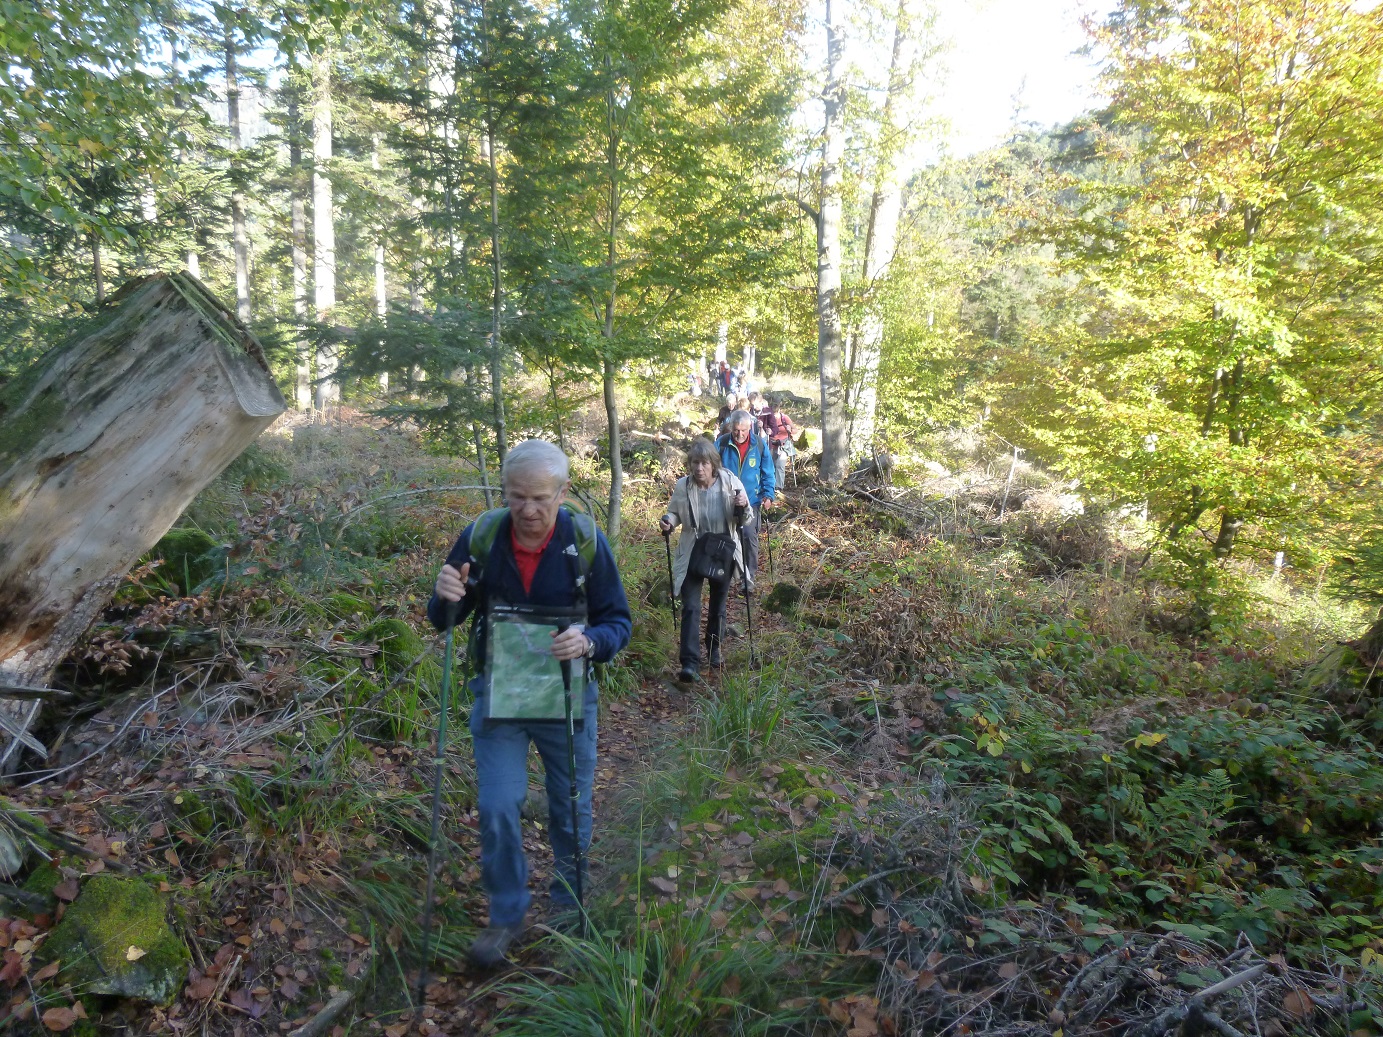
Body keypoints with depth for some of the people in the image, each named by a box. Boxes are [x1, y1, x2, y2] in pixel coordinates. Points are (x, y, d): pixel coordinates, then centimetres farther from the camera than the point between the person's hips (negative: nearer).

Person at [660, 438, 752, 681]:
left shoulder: (731, 483, -13)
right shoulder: (682, 486, -12)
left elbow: (746, 520, -3)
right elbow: (675, 513, 6)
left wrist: (743, 507, -25)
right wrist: (668, 522, -17)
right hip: (692, 554, -1)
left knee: (718, 606, 17)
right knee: (691, 607, -11)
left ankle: (714, 650, 39)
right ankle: (690, 662, -9)